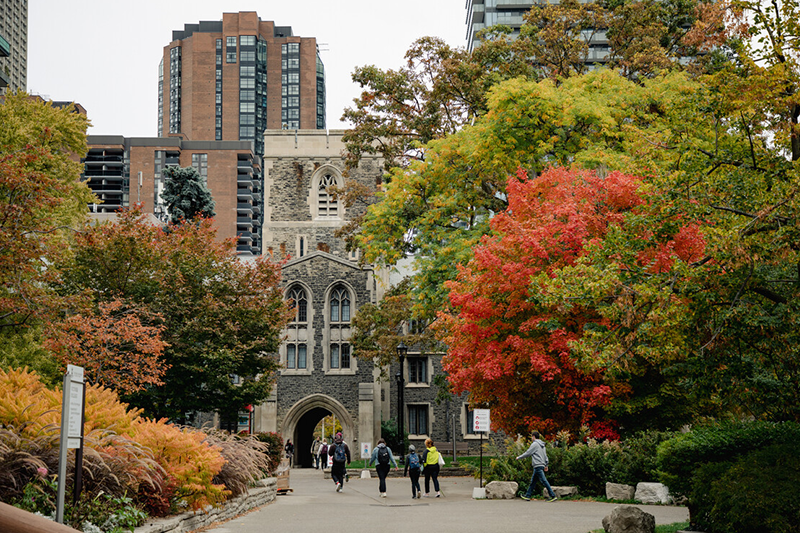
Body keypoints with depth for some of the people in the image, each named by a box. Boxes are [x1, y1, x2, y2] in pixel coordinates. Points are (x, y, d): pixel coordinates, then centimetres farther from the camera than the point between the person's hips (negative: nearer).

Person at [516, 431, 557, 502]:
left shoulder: (535, 444, -9)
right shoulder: (542, 445, 18)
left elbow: (528, 453, -8)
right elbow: (545, 455, 21)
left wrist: (519, 458, 4)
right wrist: (546, 465, 25)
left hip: (538, 466, -10)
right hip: (541, 465, 10)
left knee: (544, 481, -11)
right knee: (533, 481, 14)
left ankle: (553, 496, -15)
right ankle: (527, 496, 19)